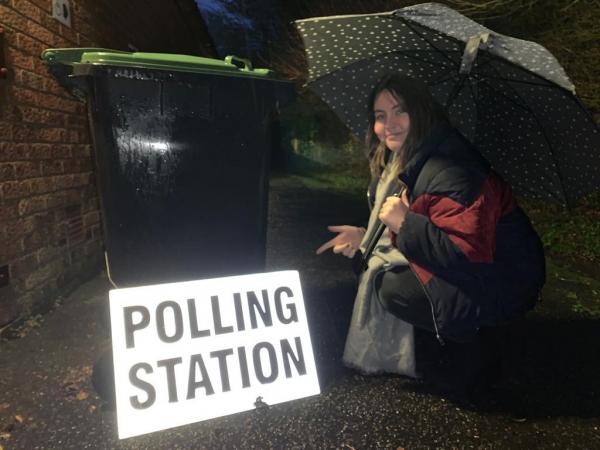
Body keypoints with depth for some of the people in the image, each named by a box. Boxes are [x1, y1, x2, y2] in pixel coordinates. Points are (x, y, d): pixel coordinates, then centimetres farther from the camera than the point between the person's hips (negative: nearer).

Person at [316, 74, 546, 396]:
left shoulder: (450, 172, -28)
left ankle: (471, 348, 1)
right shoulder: (406, 161, 4)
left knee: (393, 288, -21)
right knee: (370, 266, 4)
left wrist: (405, 223, -32)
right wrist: (364, 236, 0)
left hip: (499, 286, -10)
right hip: (457, 265, 10)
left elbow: (469, 254, -34)